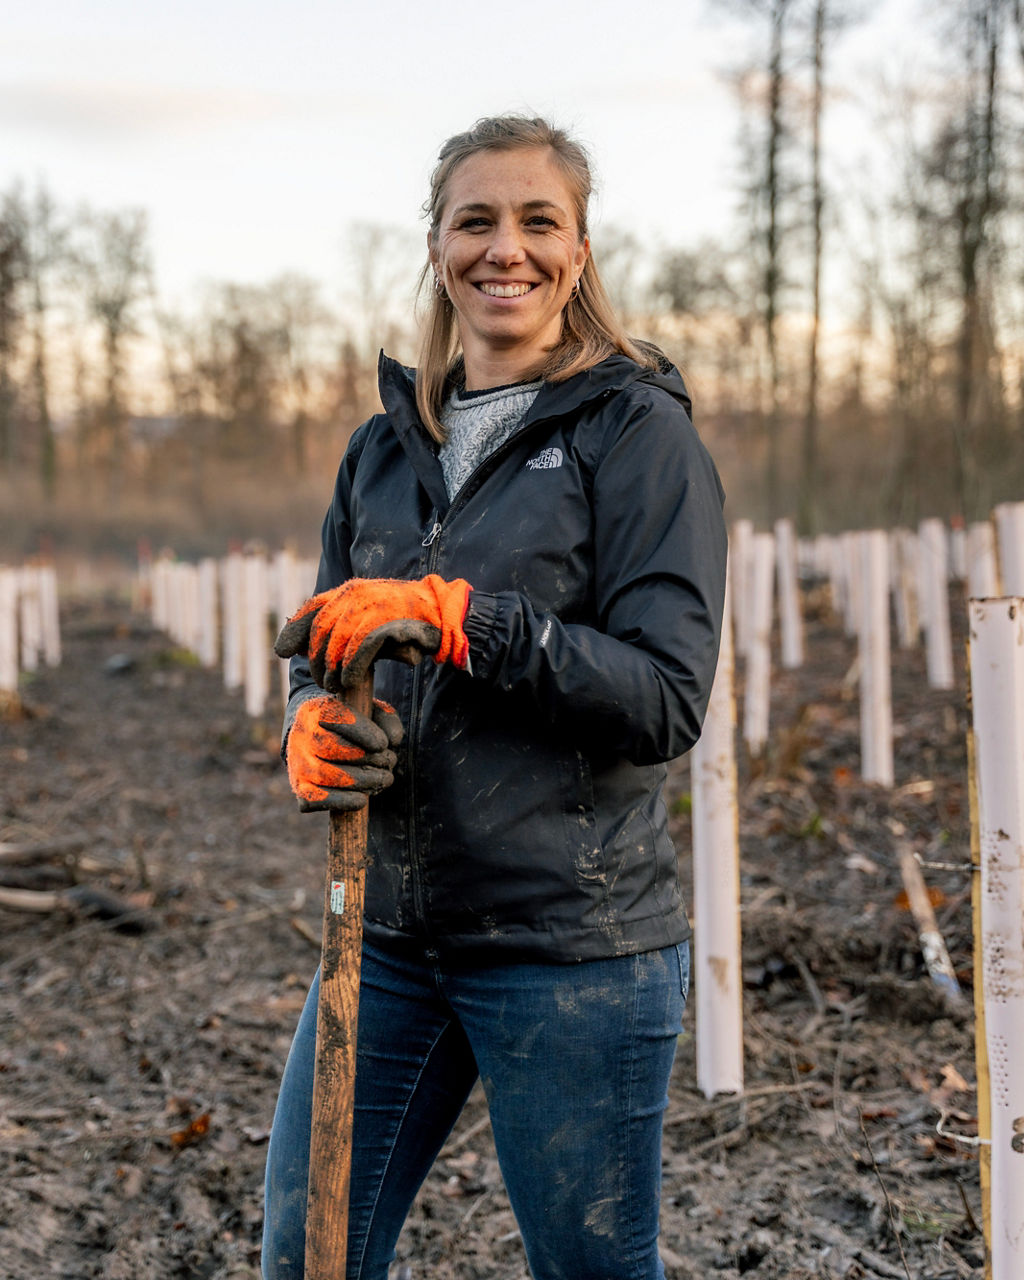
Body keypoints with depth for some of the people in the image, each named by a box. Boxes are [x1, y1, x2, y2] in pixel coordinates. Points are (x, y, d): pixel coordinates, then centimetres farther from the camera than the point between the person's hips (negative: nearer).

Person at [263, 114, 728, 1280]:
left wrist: (456, 617, -23)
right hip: (387, 932, 5)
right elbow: (324, 656, 15)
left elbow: (669, 697, -14)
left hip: (575, 950, -5)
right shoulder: (384, 448, 11)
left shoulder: (638, 431, -6)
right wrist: (310, 728, -9)